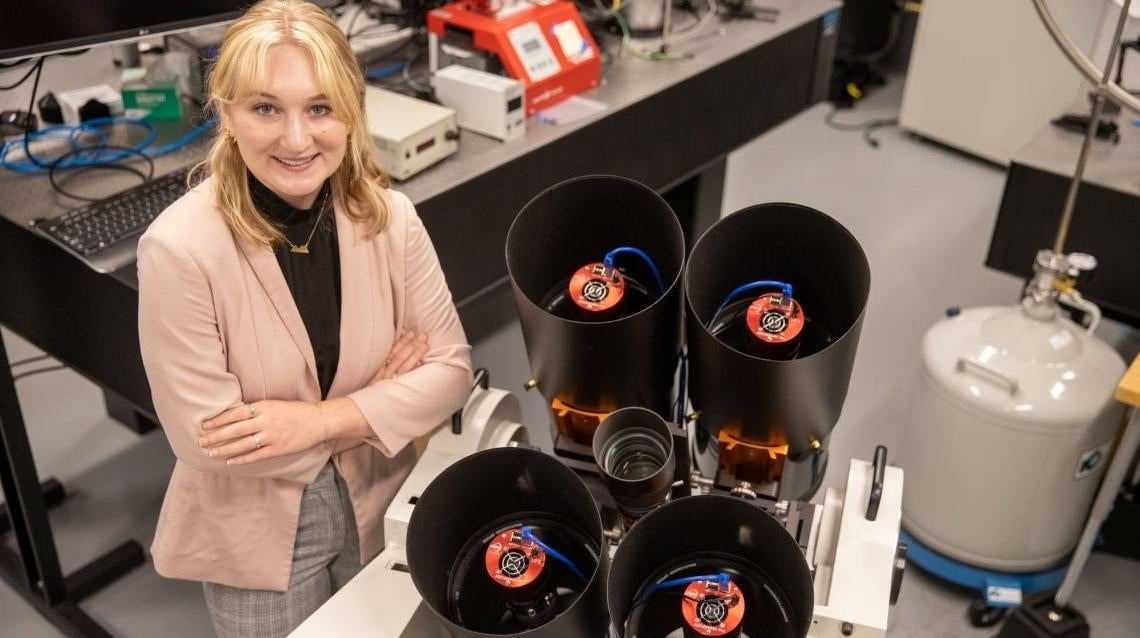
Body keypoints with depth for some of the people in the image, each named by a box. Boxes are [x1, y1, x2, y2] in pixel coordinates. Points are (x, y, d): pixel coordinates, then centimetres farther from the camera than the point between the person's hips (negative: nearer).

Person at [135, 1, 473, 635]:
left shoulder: (391, 217, -13)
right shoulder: (180, 249, -24)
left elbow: (451, 370, -10)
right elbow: (206, 440, -22)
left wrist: (319, 420, -23)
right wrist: (378, 400, -17)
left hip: (379, 508, 4)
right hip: (255, 536, -3)